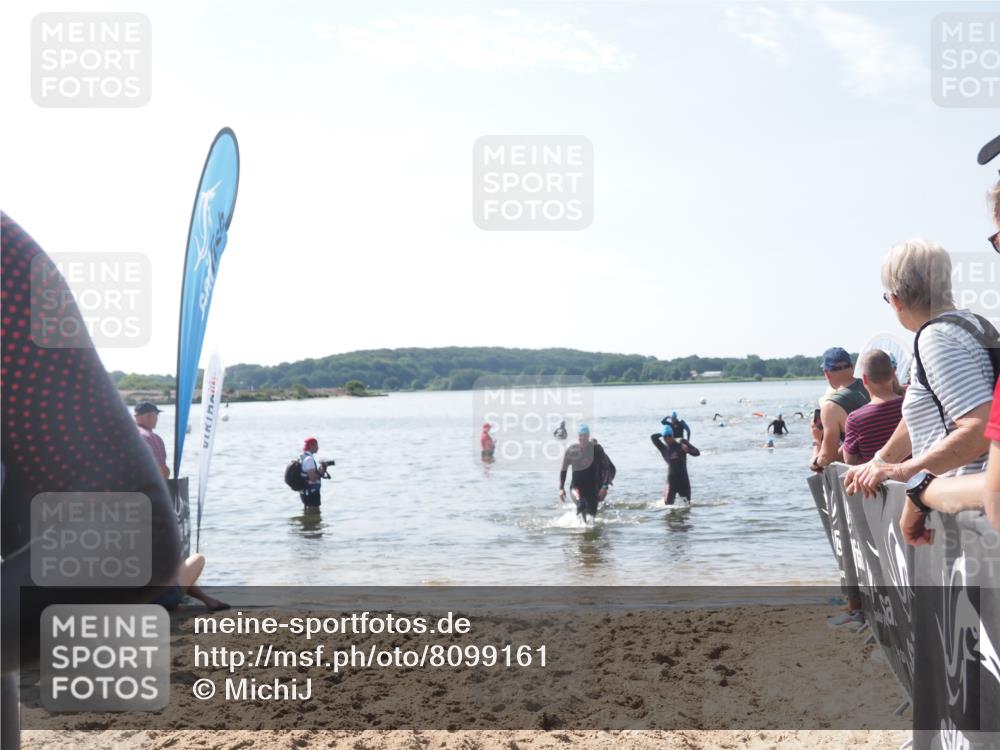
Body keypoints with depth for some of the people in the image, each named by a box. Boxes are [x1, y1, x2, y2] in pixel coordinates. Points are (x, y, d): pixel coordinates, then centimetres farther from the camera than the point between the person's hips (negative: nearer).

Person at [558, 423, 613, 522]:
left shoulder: (596, 448, -8)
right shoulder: (571, 450, -6)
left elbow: (606, 467, -7)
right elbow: (563, 470, 5)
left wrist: (605, 486, -15)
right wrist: (561, 488, -1)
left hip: (592, 486, 1)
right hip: (576, 485, -1)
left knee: (592, 513, 2)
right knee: (580, 503, -32)